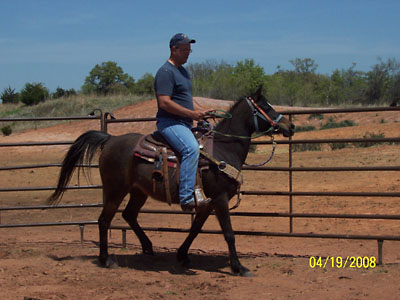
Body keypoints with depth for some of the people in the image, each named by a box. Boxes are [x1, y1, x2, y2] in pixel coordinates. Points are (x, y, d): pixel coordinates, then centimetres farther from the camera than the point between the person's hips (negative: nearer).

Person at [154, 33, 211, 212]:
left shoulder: (183, 71, 22)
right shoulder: (166, 72, -10)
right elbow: (165, 103, -20)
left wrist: (202, 111, 15)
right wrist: (191, 113, -18)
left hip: (185, 123, 11)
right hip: (169, 123, -11)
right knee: (191, 148, -31)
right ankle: (187, 198, -35)